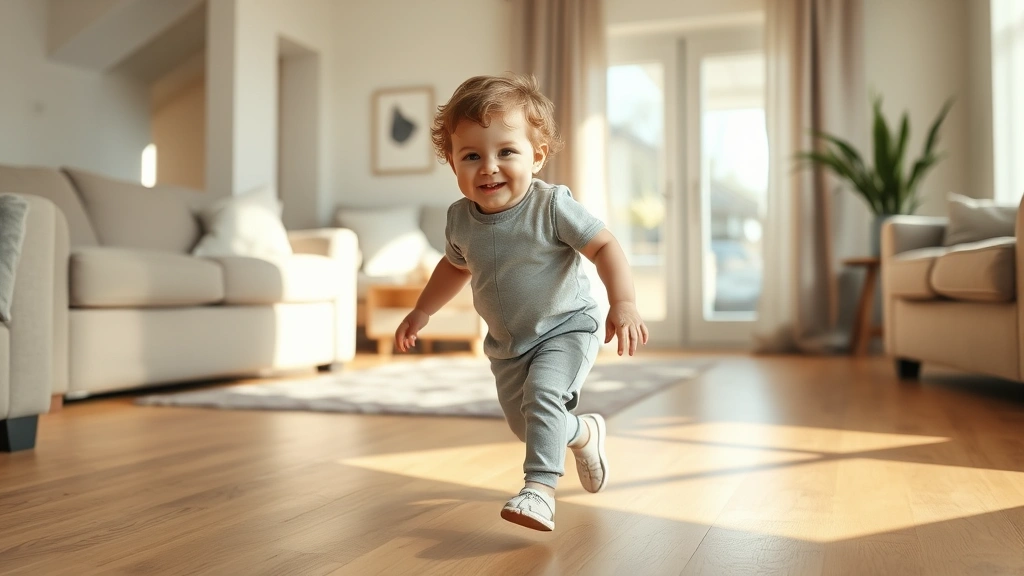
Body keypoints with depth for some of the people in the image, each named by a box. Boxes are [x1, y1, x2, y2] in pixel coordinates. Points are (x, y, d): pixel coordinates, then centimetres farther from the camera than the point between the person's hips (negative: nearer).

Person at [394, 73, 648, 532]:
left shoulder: (552, 207, -24)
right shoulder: (460, 219, -8)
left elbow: (605, 246, -24)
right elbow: (455, 266, 12)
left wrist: (623, 303, -37)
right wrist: (422, 311, 13)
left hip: (566, 328, -6)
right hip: (507, 344, 6)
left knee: (542, 394, -28)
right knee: (520, 420, 15)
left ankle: (540, 488, -18)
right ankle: (584, 432, 42)